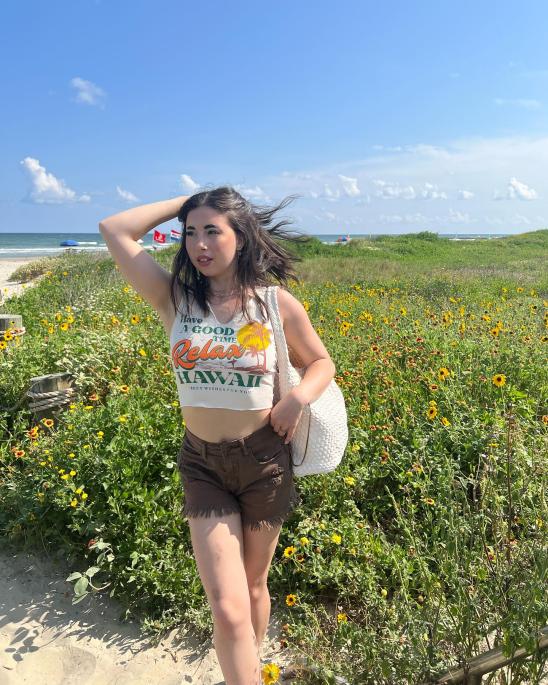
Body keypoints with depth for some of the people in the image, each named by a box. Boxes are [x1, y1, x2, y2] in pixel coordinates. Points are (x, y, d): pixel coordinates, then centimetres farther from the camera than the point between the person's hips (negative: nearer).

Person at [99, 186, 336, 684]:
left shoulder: (277, 303, -7)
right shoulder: (175, 299, -5)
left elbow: (322, 363, 5)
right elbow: (114, 230, -9)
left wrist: (300, 397, -15)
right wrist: (185, 202, -5)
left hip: (265, 460, 0)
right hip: (202, 463, 0)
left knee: (254, 587, 20)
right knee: (228, 609, -8)